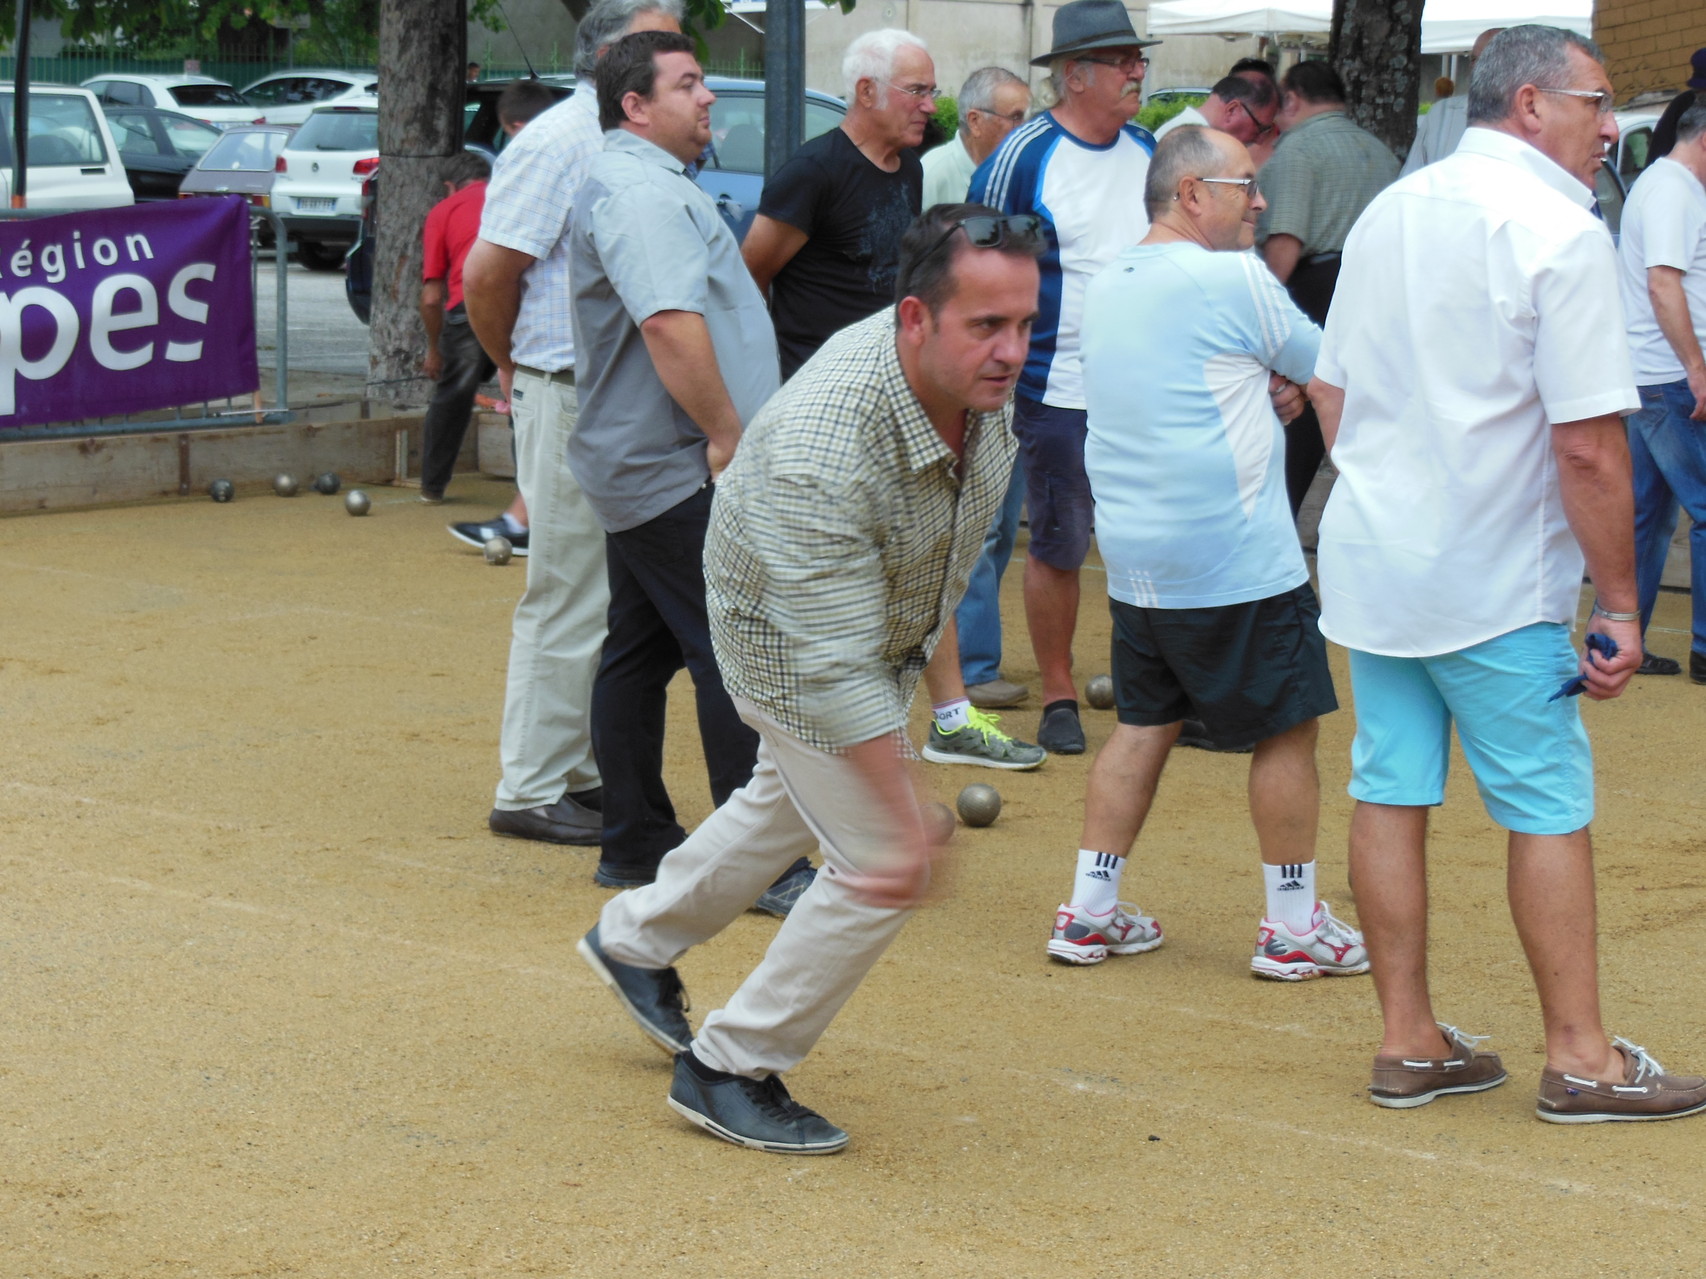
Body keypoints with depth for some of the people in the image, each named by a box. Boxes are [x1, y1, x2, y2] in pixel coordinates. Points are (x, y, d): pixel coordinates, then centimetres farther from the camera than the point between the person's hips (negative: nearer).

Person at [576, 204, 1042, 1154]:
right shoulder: (822, 451, -45)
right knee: (882, 871, -11)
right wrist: (905, 819, -44)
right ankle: (730, 1070, 7)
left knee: (790, 806, 29)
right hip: (787, 639, -8)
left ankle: (638, 942, 54)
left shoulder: (982, 380, -22)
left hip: (891, 624, 8)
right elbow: (833, 669, -43)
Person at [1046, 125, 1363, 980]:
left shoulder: (1108, 285, 11)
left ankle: (1089, 910, 14)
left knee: (1142, 724, 15)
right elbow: (1325, 365, 0)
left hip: (1133, 557, 8)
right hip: (1235, 563, -8)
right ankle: (1293, 926, 9)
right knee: (1286, 730, 4)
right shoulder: (1233, 280, -13)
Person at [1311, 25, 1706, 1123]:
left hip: (1370, 562, 7)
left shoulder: (1388, 213, 10)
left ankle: (1410, 1043, 15)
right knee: (1550, 810, 2)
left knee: (1390, 795, 9)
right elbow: (1588, 446, -18)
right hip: (1494, 580, -7)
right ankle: (1581, 1059, 7)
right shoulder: (1559, 231, -14)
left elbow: (1330, 393, 17)